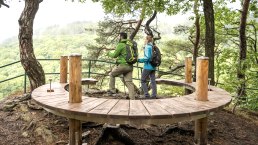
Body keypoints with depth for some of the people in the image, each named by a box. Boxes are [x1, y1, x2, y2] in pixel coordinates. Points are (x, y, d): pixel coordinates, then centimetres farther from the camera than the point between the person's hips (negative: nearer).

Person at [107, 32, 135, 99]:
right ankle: (132, 98, -3)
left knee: (112, 74, 17)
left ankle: (112, 90, 17)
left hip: (122, 65, -7)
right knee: (129, 82, 3)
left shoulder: (120, 44, -8)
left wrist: (109, 53, 17)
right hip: (130, 66, 7)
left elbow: (114, 55, -5)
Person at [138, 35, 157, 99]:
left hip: (148, 67, -8)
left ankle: (147, 95, -3)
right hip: (153, 67, 8)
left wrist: (139, 60, -10)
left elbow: (147, 57, -20)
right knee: (153, 81, 8)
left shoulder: (147, 47, -11)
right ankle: (154, 95, 8)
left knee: (143, 81, 1)